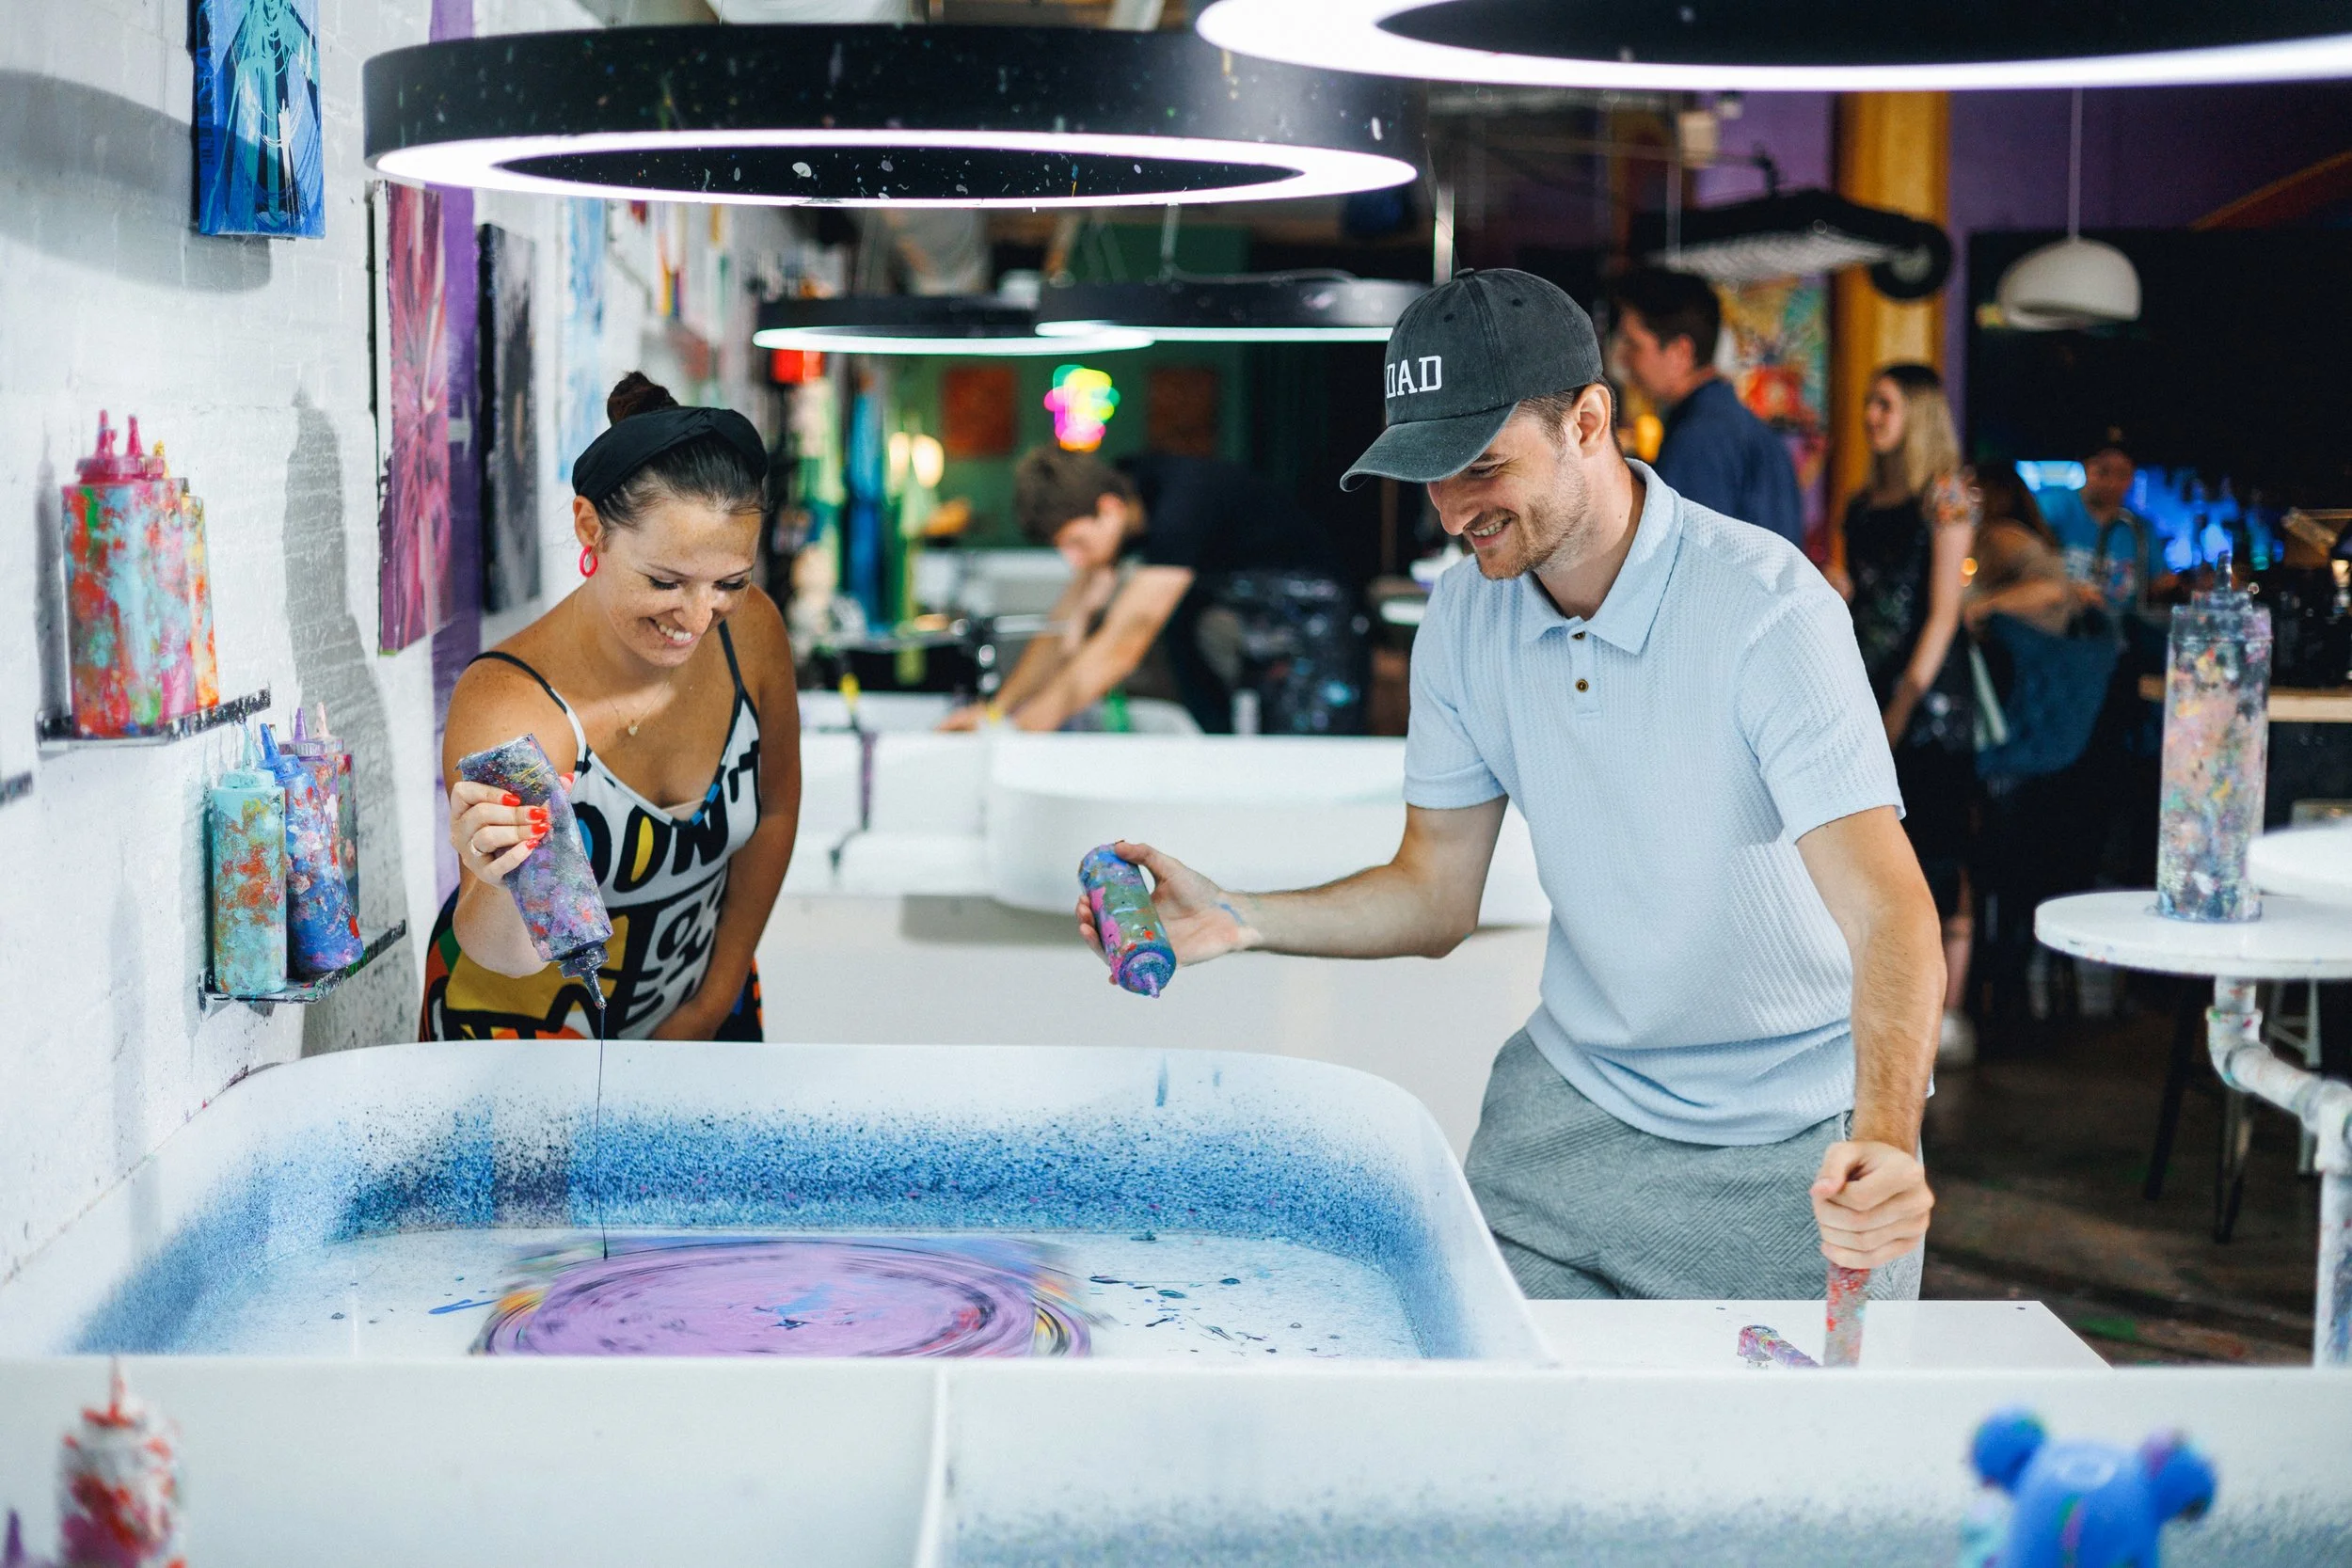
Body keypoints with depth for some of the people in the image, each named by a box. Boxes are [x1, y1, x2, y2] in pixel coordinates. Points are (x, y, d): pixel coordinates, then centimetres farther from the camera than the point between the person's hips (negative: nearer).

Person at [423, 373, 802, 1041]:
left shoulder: (752, 630, -17)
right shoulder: (502, 705, -31)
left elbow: (773, 810, -1)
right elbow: (505, 956, -33)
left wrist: (714, 1004, 1)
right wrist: (499, 888, -54)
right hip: (528, 1021, -4)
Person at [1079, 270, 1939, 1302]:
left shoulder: (1767, 605, -21)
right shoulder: (1465, 619, -1)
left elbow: (1887, 910, -29)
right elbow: (1436, 896, 6)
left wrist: (1884, 1141, -46)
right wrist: (1240, 919, -11)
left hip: (1794, 1151, -4)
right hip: (1573, 1108, 5)